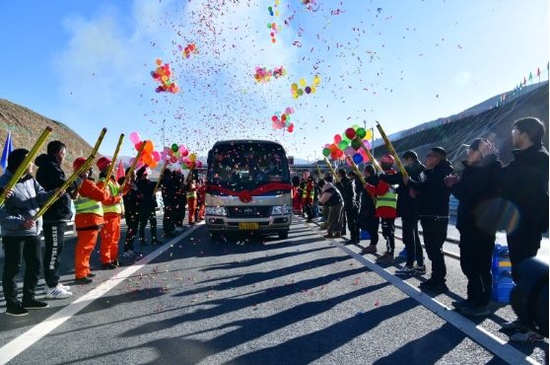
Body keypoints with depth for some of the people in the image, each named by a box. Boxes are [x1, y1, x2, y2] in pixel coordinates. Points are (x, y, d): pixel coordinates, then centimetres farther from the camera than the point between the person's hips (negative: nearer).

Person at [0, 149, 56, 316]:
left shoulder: (30, 179, 6)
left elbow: (40, 196, 1)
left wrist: (53, 193, -19)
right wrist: (20, 223, -31)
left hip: (34, 232, 8)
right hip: (14, 234, -8)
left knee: (35, 265, 14)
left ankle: (28, 298, 29)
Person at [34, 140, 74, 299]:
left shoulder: (48, 167, 20)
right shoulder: (50, 167, -13)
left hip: (55, 215, 11)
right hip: (54, 216, -11)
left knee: (54, 250, 15)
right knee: (53, 250, -7)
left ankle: (53, 282, 23)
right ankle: (52, 287, -3)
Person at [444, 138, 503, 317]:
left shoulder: (487, 168, -15)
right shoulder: (475, 168, 15)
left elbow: (466, 192, -21)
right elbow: (466, 191, 13)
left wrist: (453, 184, -4)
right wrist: (456, 183, -4)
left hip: (481, 225, -9)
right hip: (470, 224, 9)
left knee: (480, 265, 0)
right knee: (469, 263, 15)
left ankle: (482, 304, 10)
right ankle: (473, 299, 27)